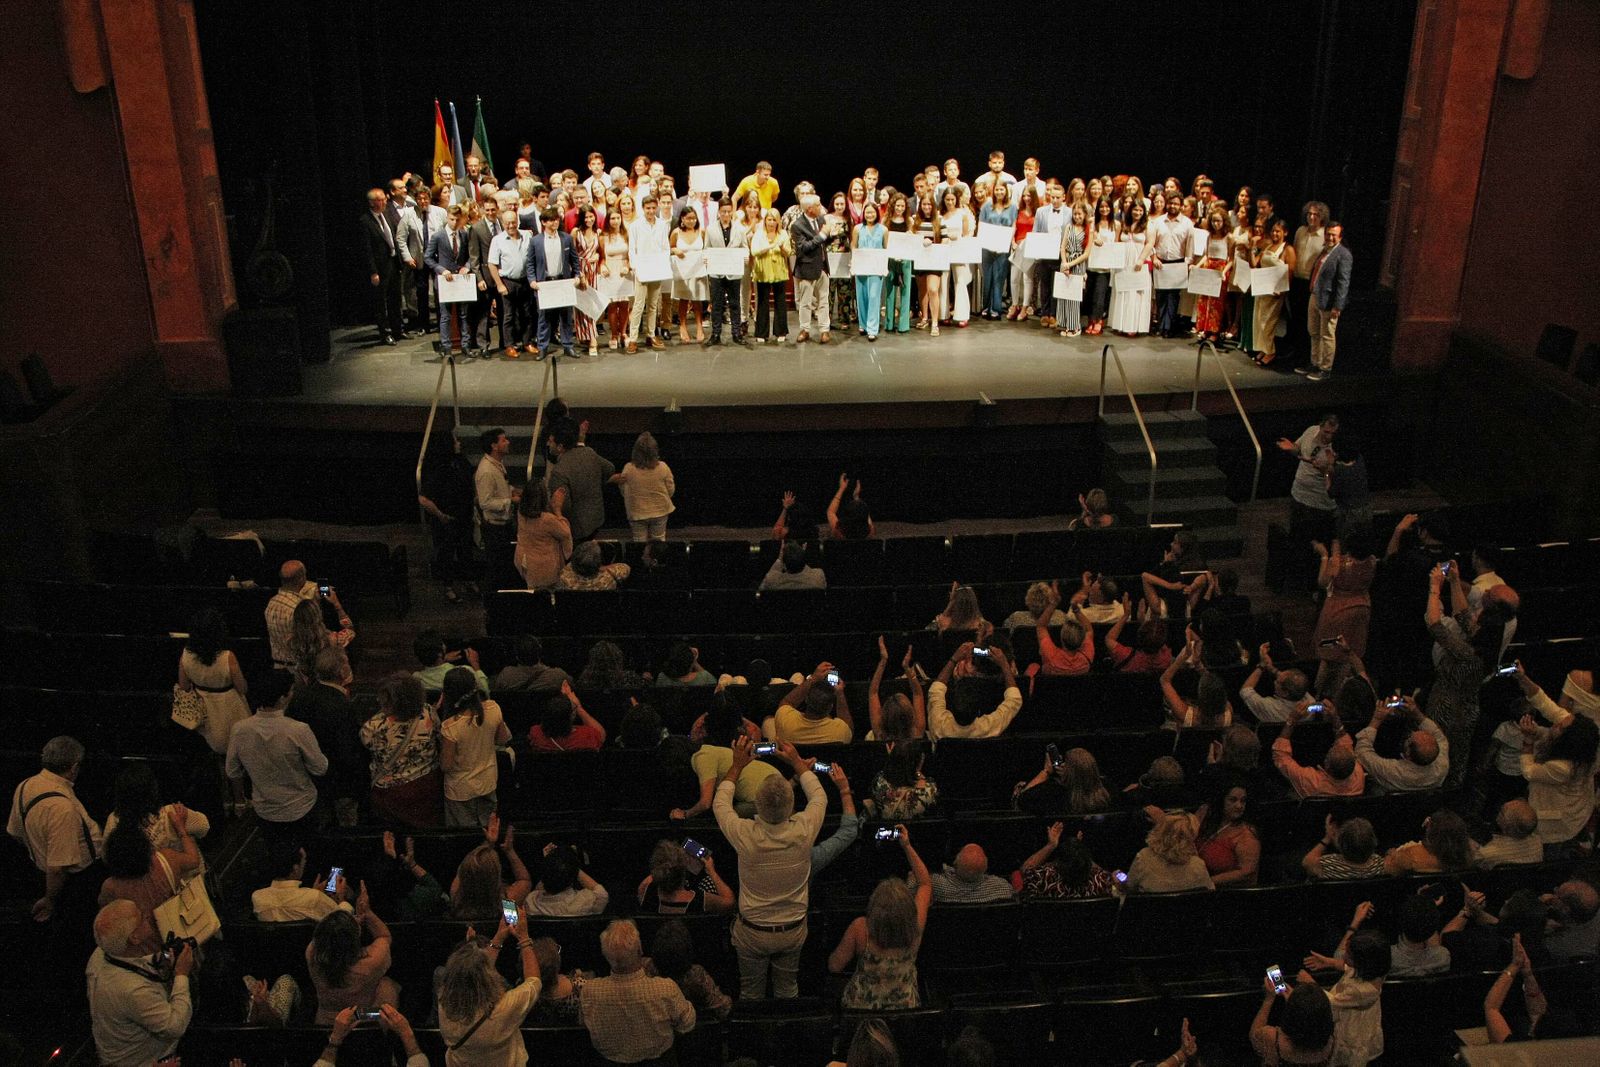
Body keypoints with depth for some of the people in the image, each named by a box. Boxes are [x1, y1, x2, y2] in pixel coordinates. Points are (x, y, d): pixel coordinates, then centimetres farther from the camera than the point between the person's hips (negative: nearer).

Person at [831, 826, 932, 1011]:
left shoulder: (860, 929, -31)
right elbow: (926, 883, -3)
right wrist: (907, 846, -1)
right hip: (906, 1007, 2)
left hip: (860, 1007, -2)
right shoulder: (916, 925, -23)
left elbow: (834, 966, -16)